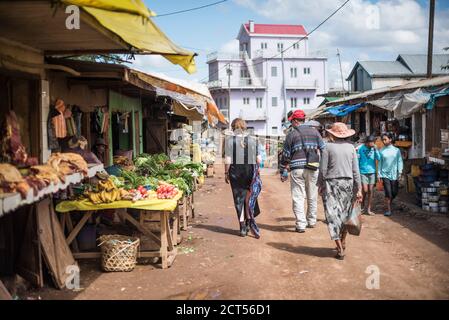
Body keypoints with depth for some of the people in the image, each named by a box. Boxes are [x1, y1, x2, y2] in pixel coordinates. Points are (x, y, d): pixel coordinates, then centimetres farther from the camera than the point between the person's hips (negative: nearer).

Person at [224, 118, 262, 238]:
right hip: (250, 170, 1)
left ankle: (243, 227, 9)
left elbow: (228, 159, -8)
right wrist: (256, 169, 15)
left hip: (235, 171, -1)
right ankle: (250, 220, 7)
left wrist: (226, 173, 1)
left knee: (238, 198, 7)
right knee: (250, 196, 16)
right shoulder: (252, 139, 1)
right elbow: (258, 159, 1)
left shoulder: (229, 139, -4)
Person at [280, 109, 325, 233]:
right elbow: (323, 149, 9)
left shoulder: (291, 134, 1)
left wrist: (283, 172, 9)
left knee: (298, 198, 0)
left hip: (297, 169, -3)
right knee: (312, 197, 15)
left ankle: (301, 224, -6)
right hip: (313, 168, 3)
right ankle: (311, 221, 25)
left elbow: (285, 155, 2)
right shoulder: (314, 132, 9)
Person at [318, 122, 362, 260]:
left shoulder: (328, 147, -5)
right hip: (348, 183, 4)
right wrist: (358, 189, 7)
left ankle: (340, 249, -1)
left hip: (331, 183, -3)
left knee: (333, 214, 1)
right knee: (345, 214, 18)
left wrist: (320, 185, 6)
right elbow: (355, 170, 3)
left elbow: (323, 169, -6)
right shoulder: (351, 147, 4)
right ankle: (343, 242, 31)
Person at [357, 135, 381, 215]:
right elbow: (357, 160, 1)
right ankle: (363, 206, 16)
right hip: (363, 172, -3)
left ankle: (368, 209, 13)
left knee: (371, 191, 4)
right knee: (365, 190, -8)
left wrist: (375, 149, -20)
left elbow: (378, 158, -9)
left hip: (372, 172, 3)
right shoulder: (361, 148, -5)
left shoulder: (374, 148, 2)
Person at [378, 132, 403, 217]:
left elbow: (400, 161, 4)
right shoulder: (382, 151, 3)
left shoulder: (396, 150, 3)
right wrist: (379, 175, 2)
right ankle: (388, 210, 4)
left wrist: (400, 172, -7)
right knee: (388, 193, -6)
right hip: (385, 174, -1)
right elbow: (380, 163, 6)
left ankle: (389, 203, 35)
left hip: (394, 175, 1)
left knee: (394, 192, 6)